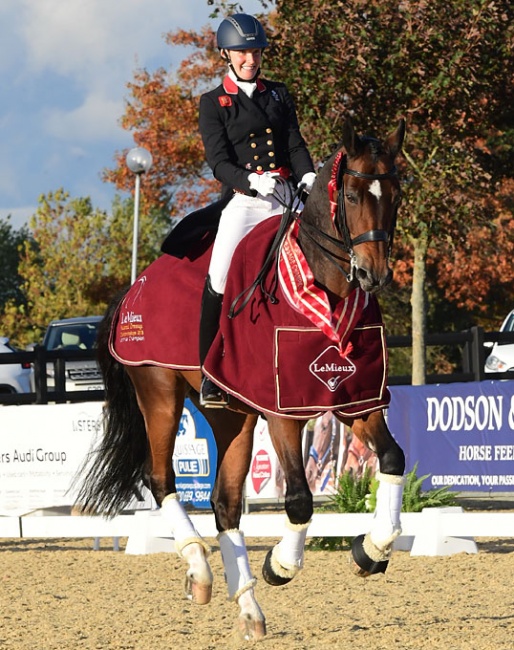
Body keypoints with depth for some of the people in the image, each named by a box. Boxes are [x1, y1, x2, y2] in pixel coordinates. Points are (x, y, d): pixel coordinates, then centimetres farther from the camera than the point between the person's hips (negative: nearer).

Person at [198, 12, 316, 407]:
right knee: (220, 274, -22)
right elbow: (218, 161, -2)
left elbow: (295, 144, 11)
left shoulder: (279, 96, 19)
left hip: (286, 195, 4)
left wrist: (308, 176, -10)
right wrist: (251, 180, -21)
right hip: (242, 198, -4)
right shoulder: (214, 103, 8)